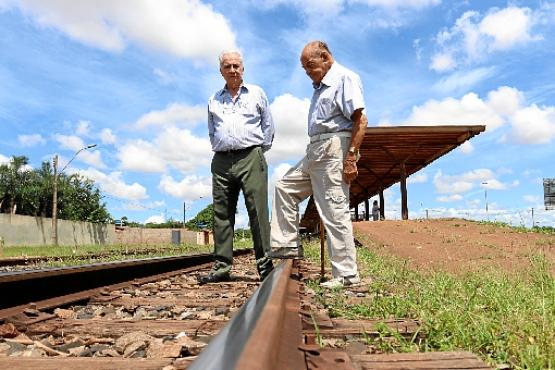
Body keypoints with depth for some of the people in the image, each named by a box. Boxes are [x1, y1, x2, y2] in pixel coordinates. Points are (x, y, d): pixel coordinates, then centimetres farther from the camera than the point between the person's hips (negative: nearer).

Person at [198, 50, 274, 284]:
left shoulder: (256, 93, 13)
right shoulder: (214, 100, 21)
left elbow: (268, 126, 12)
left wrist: (259, 151, 7)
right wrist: (218, 150, 13)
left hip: (250, 159, -3)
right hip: (221, 161, 3)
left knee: (258, 212, -8)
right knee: (222, 214, 1)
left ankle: (265, 265, -3)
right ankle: (221, 267, 6)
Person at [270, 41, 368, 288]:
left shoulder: (344, 78, -5)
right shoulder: (320, 86, 23)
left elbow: (360, 120, -15)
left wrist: (351, 157, -22)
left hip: (334, 149, -10)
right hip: (315, 151, 10)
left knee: (335, 211, -10)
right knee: (285, 187, 13)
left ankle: (346, 275, -2)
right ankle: (287, 244, 16)